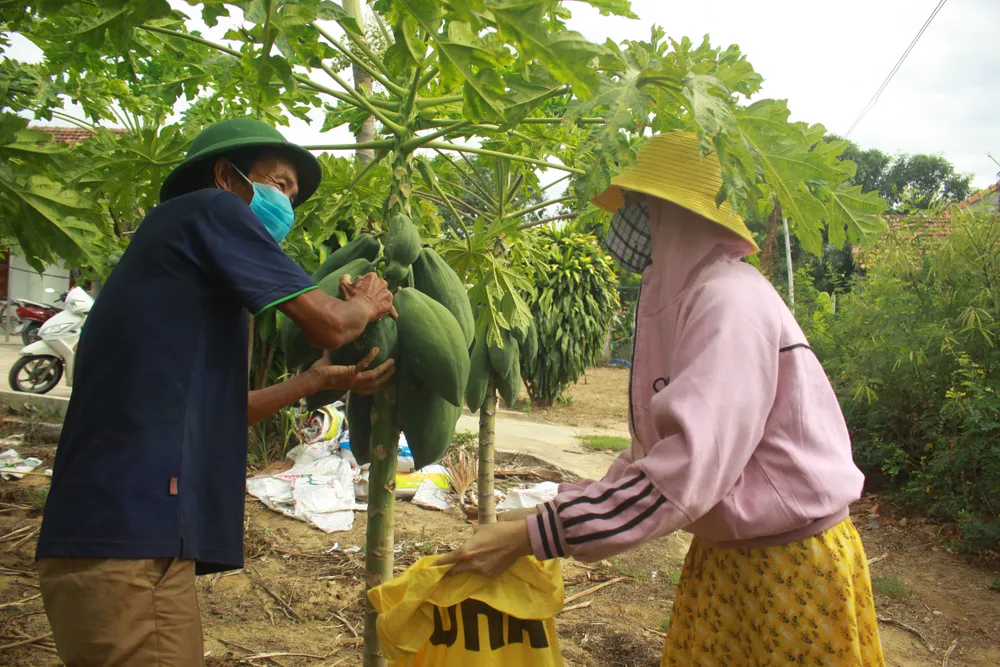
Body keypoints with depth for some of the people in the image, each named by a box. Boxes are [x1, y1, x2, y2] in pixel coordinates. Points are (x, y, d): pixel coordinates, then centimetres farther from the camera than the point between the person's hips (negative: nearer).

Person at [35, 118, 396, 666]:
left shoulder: (190, 269, 24)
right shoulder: (211, 210, -2)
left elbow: (208, 409, 26)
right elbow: (327, 323, -8)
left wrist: (320, 379, 28)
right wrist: (368, 304, 14)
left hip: (127, 531, 10)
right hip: (131, 537, -10)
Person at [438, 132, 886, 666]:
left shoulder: (729, 300, -24)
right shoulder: (673, 299, 4)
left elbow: (688, 470, -31)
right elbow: (656, 449, 8)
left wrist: (530, 536, -27)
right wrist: (561, 509, 1)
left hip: (790, 565, -7)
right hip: (721, 557, 7)